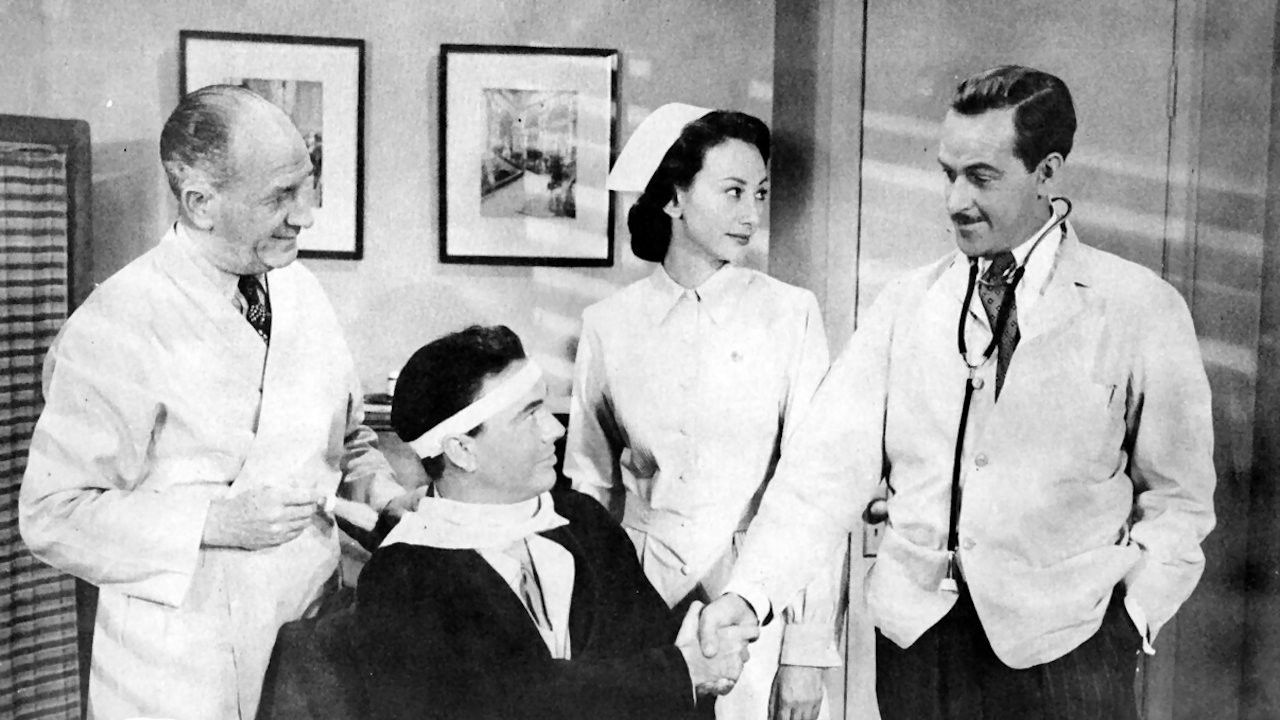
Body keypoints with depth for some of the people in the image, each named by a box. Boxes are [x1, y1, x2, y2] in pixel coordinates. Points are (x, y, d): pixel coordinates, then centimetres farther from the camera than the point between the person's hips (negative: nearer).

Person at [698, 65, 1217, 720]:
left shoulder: (1141, 309, -2)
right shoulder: (907, 304, 4)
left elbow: (1177, 496, 3)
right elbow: (832, 460, -3)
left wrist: (1135, 611, -9)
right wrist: (749, 592, -12)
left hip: (1063, 649, -2)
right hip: (915, 639, 2)